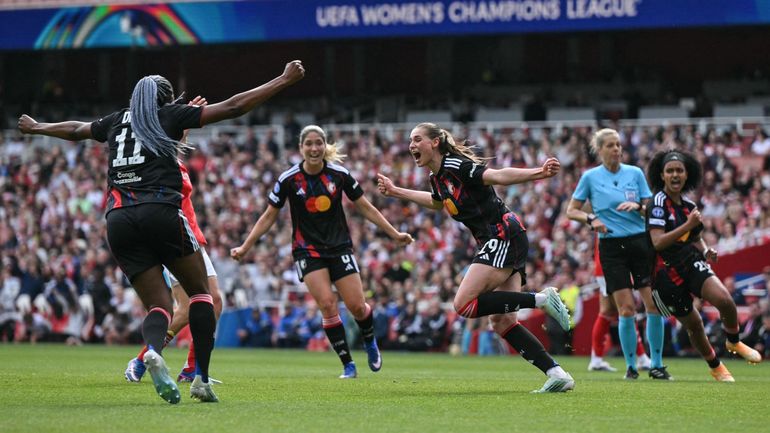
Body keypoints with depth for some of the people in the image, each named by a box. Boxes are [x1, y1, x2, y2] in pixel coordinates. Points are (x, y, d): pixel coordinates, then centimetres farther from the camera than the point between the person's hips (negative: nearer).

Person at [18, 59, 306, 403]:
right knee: (200, 292, 11)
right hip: (161, 212, -4)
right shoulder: (170, 115, 11)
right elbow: (232, 107, 8)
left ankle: (153, 351, -30)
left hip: (119, 220, 4)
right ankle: (202, 379, -1)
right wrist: (284, 80, 14)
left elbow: (74, 129, 41)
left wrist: (35, 127, 61)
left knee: (158, 304, 5)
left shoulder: (117, 121, 23)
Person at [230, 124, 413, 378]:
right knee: (327, 304, -18)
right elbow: (269, 217, 1)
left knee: (357, 305, -6)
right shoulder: (289, 180, -9)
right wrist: (245, 248, -3)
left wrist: (394, 234, 5)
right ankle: (348, 365, -7)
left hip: (339, 246, 1)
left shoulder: (339, 174, -6)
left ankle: (370, 343, 29)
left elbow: (365, 207, 6)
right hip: (307, 250, -1)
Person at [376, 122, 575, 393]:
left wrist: (537, 173, -38)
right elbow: (437, 202, 39)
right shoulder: (438, 178, 15)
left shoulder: (455, 165, -11)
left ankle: (541, 299, -14)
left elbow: (498, 176, -23)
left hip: (505, 236, -9)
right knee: (501, 321, 1)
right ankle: (557, 374, -2)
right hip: (496, 245, 9)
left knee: (464, 304, -17)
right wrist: (396, 192, 45)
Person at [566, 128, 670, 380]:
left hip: (641, 242, 2)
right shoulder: (590, 177, 2)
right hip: (611, 246, -2)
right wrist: (591, 219, -11)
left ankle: (657, 364, 4)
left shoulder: (635, 173, 6)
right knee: (626, 307, -8)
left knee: (654, 303, -5)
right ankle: (631, 366, 4)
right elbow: (571, 210, 7)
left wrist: (638, 206, -13)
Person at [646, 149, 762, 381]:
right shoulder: (659, 203, -14)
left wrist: (706, 251, 1)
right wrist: (688, 225, -31)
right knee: (693, 323, 4)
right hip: (667, 273, -5)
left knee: (724, 300, -19)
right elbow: (658, 242, -25)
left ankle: (734, 342, 9)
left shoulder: (688, 205, 7)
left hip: (692, 263, 5)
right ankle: (715, 367, 28)